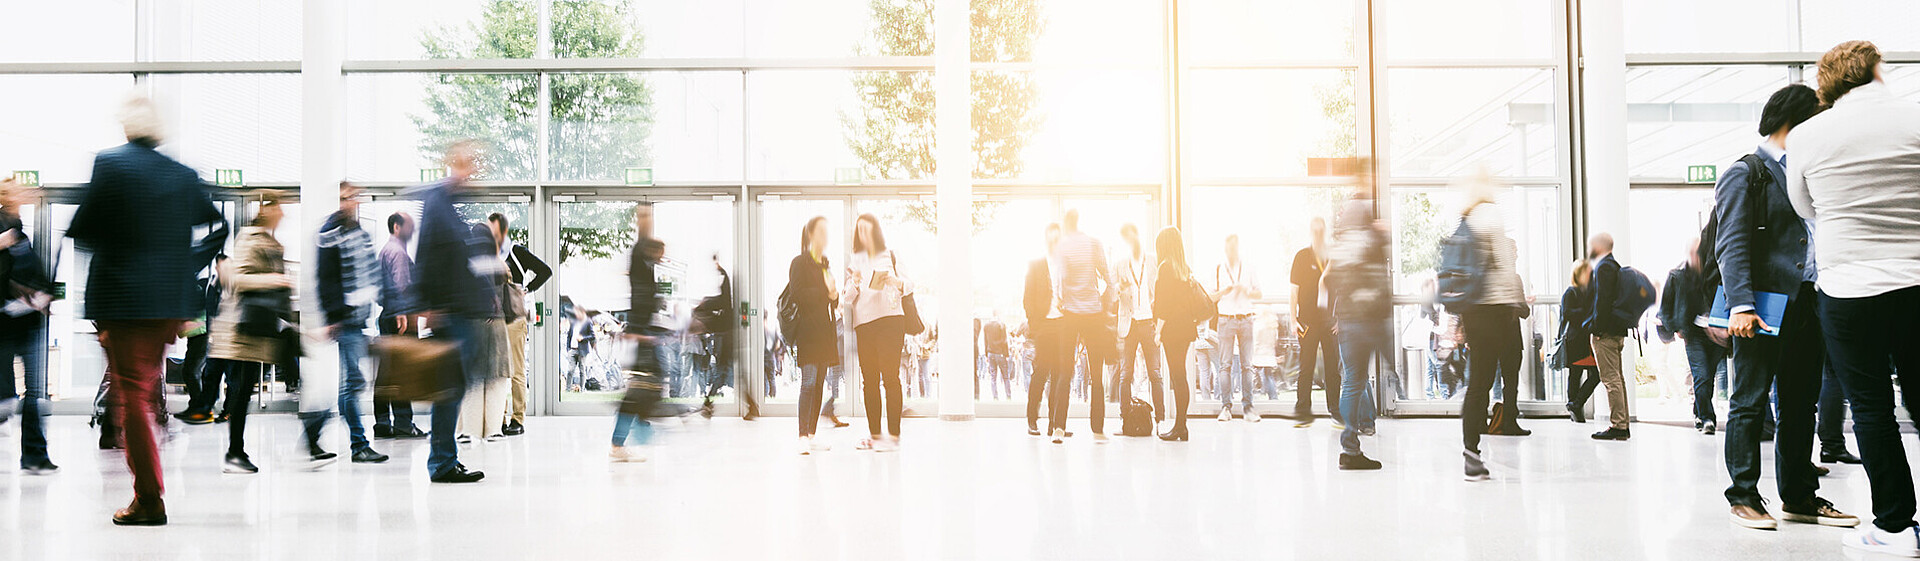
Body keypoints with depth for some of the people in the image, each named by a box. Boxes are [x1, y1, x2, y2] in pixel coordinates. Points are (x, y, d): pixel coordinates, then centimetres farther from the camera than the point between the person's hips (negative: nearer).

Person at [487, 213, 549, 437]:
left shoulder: (518, 252, 1)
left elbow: (546, 271, 3)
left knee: (516, 372, -3)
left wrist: (526, 290, -1)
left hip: (513, 319, -5)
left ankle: (518, 420, 0)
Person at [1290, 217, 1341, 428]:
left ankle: (1336, 411, 11)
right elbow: (1294, 290, 3)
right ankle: (1304, 413, 3)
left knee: (1333, 366, 2)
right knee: (1306, 366, -2)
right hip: (1308, 321, -2)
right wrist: (1294, 319, -4)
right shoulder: (1301, 256, 4)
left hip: (1330, 319, 2)